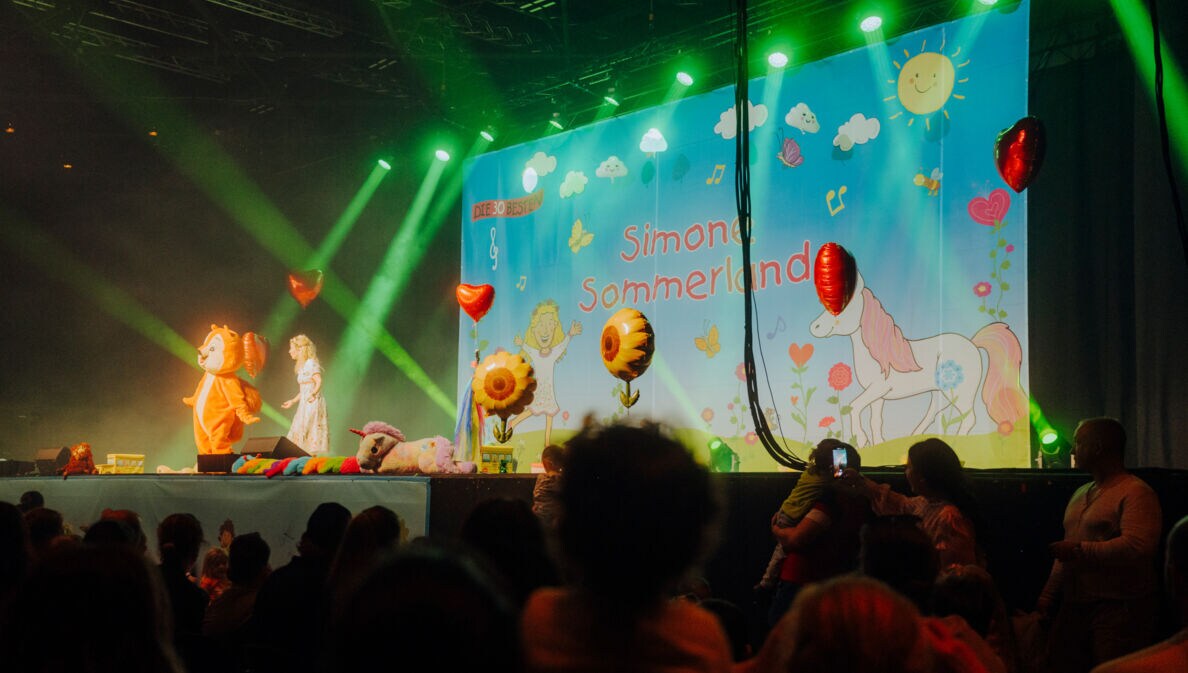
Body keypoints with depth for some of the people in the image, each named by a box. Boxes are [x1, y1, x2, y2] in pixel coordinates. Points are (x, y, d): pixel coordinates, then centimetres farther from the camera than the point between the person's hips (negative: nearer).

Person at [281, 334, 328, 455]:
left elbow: (319, 381, -24)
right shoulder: (302, 366, 17)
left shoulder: (311, 364, -11)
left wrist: (313, 394, -39)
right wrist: (293, 401, 28)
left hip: (312, 403, -10)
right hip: (305, 404, 10)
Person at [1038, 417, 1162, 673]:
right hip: (1073, 608, 8)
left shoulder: (1135, 492, -10)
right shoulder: (1080, 494, 18)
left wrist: (1080, 550, -17)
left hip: (1119, 610, -8)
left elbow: (1137, 546, -24)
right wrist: (1048, 596, 16)